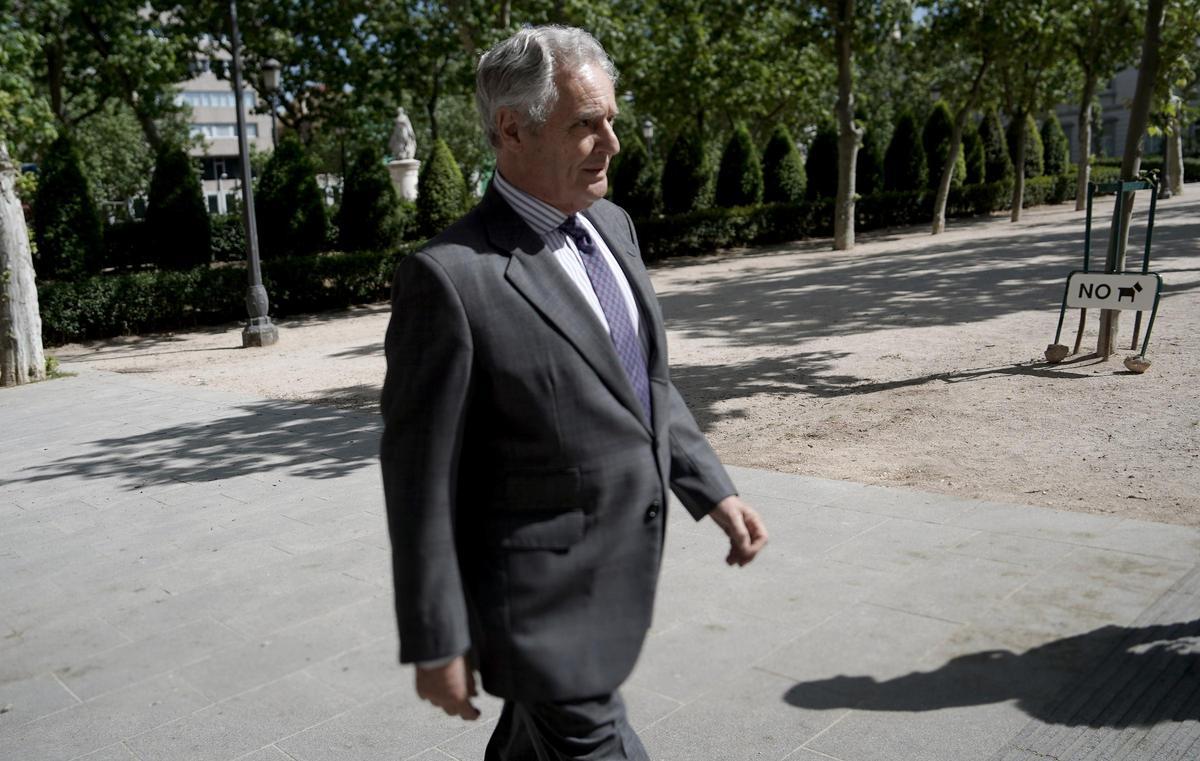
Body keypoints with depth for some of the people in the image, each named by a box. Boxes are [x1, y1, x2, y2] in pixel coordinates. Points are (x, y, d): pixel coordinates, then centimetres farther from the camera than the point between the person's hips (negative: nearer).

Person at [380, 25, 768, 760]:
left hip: (620, 576, 7)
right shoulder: (452, 276, -21)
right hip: (544, 603, -7)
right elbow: (421, 476, -17)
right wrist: (436, 644, -12)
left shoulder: (612, 225, 4)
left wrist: (714, 489, 5)